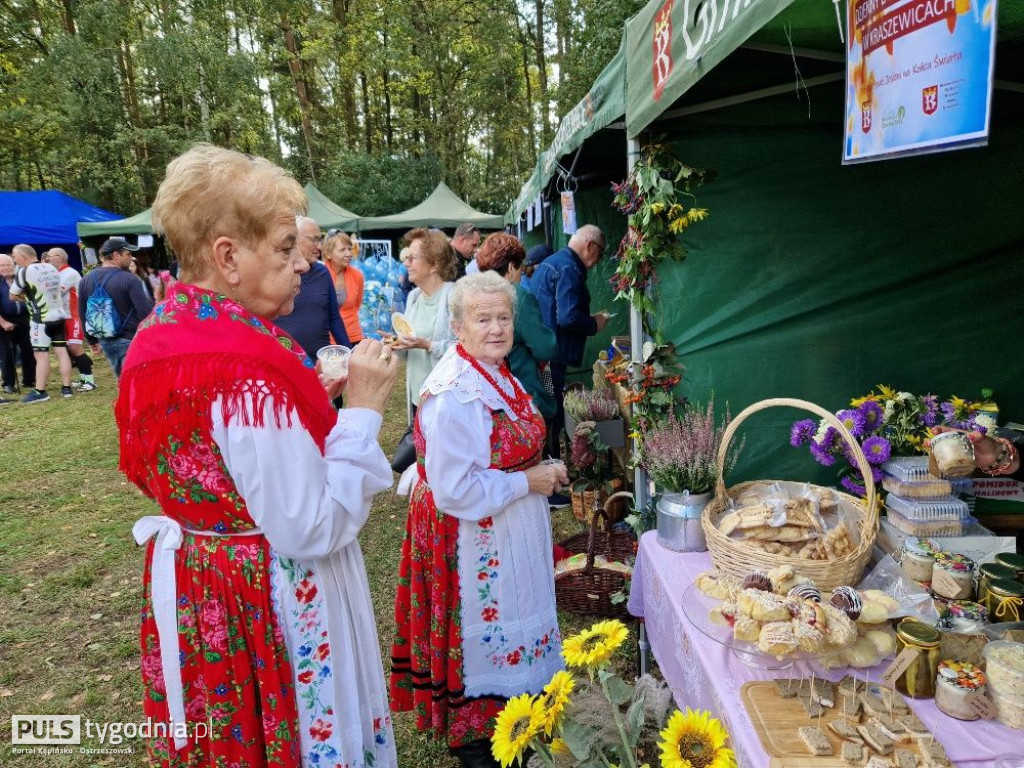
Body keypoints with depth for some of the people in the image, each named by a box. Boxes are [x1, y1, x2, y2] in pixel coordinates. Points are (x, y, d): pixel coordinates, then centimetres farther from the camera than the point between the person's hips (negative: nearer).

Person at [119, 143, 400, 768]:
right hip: (267, 599, -9)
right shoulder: (246, 365, -29)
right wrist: (363, 409, -21)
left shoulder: (164, 330, 1)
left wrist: (315, 396, 4)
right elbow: (313, 528, -27)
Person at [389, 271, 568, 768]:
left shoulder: (497, 374, 4)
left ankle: (503, 716, 47)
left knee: (505, 624, 24)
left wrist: (543, 470, 4)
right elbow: (455, 490, -28)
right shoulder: (452, 394, -27)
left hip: (506, 534, 9)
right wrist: (527, 482, -20)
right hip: (470, 541, -9)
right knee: (480, 632, 10)